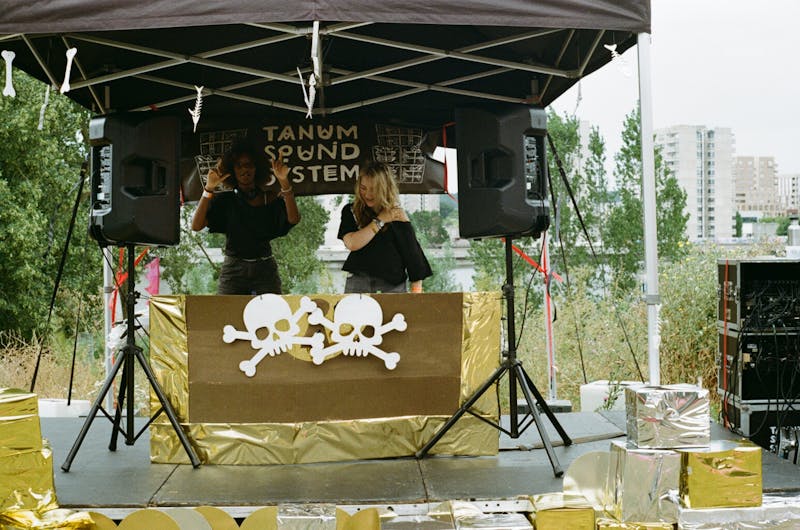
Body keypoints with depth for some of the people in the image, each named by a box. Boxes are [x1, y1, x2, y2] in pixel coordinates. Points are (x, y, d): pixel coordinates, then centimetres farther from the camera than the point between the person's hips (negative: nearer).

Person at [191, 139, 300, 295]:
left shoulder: (270, 198, 8)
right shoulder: (224, 199, 8)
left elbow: (294, 219, -8)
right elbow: (196, 226, -3)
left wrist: (284, 182, -16)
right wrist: (209, 189, -12)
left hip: (265, 270, 0)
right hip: (233, 269, 0)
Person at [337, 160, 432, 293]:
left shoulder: (397, 216, 2)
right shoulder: (350, 212, 7)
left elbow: (413, 255, 0)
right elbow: (351, 244, -9)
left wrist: (416, 292, -7)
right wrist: (379, 221, -8)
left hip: (393, 285, -1)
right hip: (357, 283, 1)